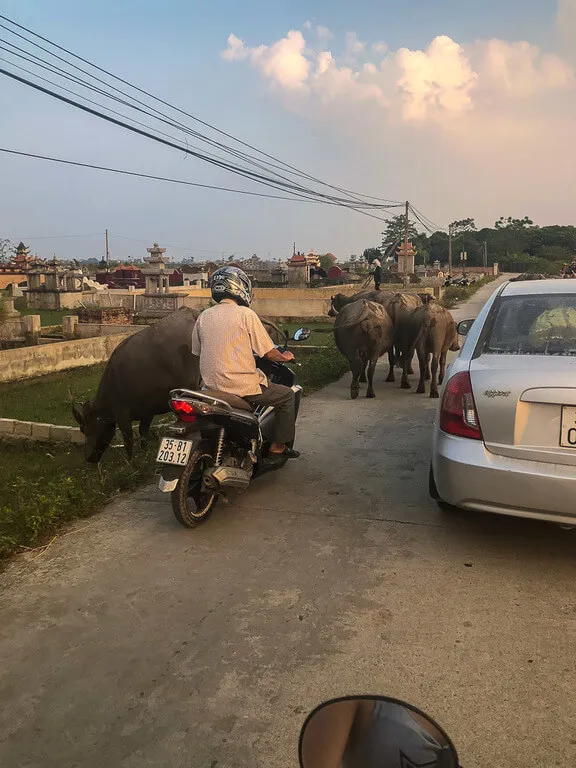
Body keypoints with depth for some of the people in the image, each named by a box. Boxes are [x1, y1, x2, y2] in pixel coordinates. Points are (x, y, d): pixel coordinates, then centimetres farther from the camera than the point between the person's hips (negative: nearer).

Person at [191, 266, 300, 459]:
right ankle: (278, 446, 15)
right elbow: (269, 353, -9)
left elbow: (197, 352, 14)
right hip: (242, 386, -7)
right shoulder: (245, 314, -10)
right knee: (288, 396, 13)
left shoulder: (203, 317, 6)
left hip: (211, 385, 7)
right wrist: (284, 357, 12)